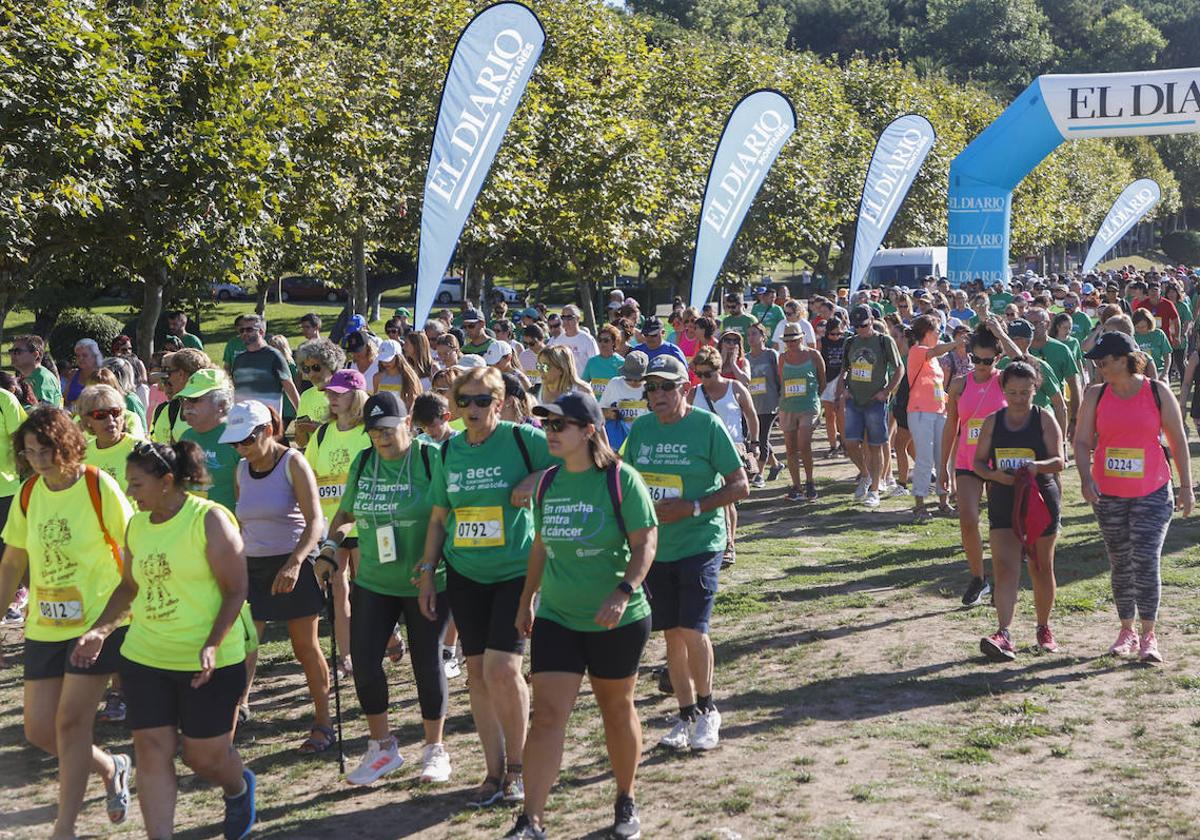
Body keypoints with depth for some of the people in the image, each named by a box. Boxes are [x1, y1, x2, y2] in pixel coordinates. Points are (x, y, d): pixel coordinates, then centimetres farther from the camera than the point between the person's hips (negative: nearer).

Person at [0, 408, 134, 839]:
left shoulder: (99, 487, -13)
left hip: (99, 623, -5)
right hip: (45, 626, 6)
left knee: (70, 722, -6)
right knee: (39, 729, 5)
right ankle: (110, 768, 32)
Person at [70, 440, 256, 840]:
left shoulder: (210, 519, -13)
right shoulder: (138, 525, 5)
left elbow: (235, 591, -12)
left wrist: (212, 646, -23)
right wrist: (100, 630, 4)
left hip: (208, 662, -5)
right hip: (145, 657, 5)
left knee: (205, 755, 5)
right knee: (151, 751, 0)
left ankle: (238, 788, 39)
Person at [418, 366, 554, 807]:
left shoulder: (521, 439, -8)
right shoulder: (449, 451, 7)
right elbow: (438, 518, 14)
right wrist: (427, 571, 10)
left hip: (515, 572, -5)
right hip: (464, 575, 5)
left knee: (502, 668, -13)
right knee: (476, 670, 7)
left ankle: (516, 765, 10)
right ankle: (494, 771, 20)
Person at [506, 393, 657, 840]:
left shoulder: (621, 479, -12)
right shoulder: (548, 482, 4)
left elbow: (645, 541, -14)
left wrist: (624, 593, -26)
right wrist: (527, 599, 18)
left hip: (616, 619, -4)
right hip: (556, 618, 4)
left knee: (617, 709, 12)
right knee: (547, 714, -5)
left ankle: (626, 803, 32)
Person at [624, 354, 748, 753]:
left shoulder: (708, 426, -9)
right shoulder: (640, 429, 6)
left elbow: (740, 485, -8)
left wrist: (691, 508, -17)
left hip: (700, 544, -5)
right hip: (655, 546, 5)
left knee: (692, 629, -12)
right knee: (671, 633, 9)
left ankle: (707, 710, 9)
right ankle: (686, 714, 23)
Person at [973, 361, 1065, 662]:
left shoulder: (1045, 419, -2)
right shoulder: (992, 422, 6)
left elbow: (1059, 461, -8)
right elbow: (978, 461, 7)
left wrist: (1037, 466, -29)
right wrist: (994, 475, -15)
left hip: (1040, 500, -1)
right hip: (1003, 502, 1)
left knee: (1042, 568, 11)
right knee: (1004, 568, -12)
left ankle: (1044, 628, 30)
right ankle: (1004, 635, -21)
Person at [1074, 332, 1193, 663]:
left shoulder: (1158, 393, -3)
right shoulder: (1095, 395, 2)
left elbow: (1178, 441, 3)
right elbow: (1082, 441, 0)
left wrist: (1186, 487, 1)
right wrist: (1086, 478, -16)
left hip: (1152, 493, -3)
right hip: (1108, 494, 3)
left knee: (1146, 561, -10)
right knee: (1120, 564, 9)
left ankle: (1148, 637, -2)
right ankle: (1126, 631, 22)